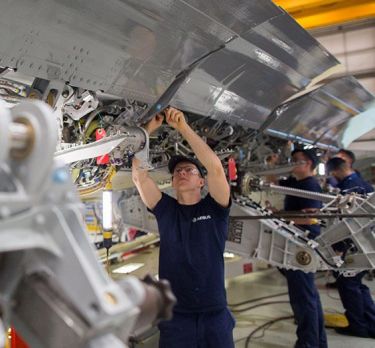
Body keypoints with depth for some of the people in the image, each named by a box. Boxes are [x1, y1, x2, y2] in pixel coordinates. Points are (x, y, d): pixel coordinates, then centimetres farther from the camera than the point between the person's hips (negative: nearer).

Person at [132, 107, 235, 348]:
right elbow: (138, 175, -3)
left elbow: (216, 168, -16)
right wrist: (148, 130, -8)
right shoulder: (165, 209, 5)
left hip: (215, 315, -1)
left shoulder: (215, 208, 0)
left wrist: (183, 127, -16)